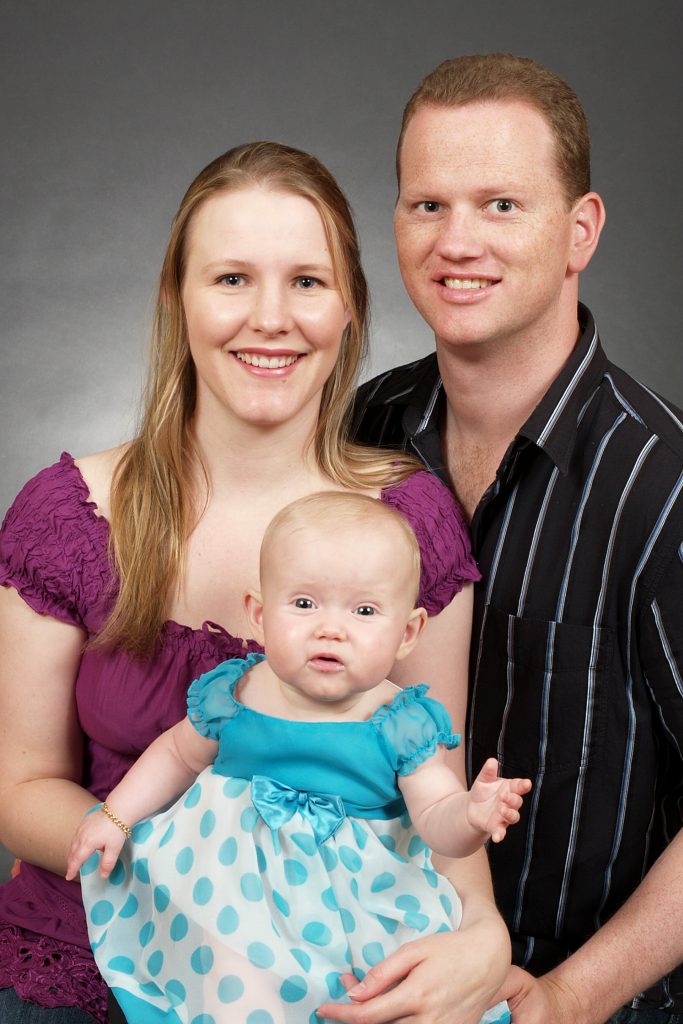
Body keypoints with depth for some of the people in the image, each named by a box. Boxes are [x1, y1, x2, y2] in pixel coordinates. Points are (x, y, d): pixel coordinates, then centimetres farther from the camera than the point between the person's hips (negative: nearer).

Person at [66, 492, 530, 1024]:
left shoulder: (400, 725, -13)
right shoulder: (233, 699, -8)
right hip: (247, 891, 0)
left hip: (361, 891, 0)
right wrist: (115, 816, 3)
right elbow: (178, 755, 10)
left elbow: (435, 816, -14)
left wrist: (472, 815, -36)